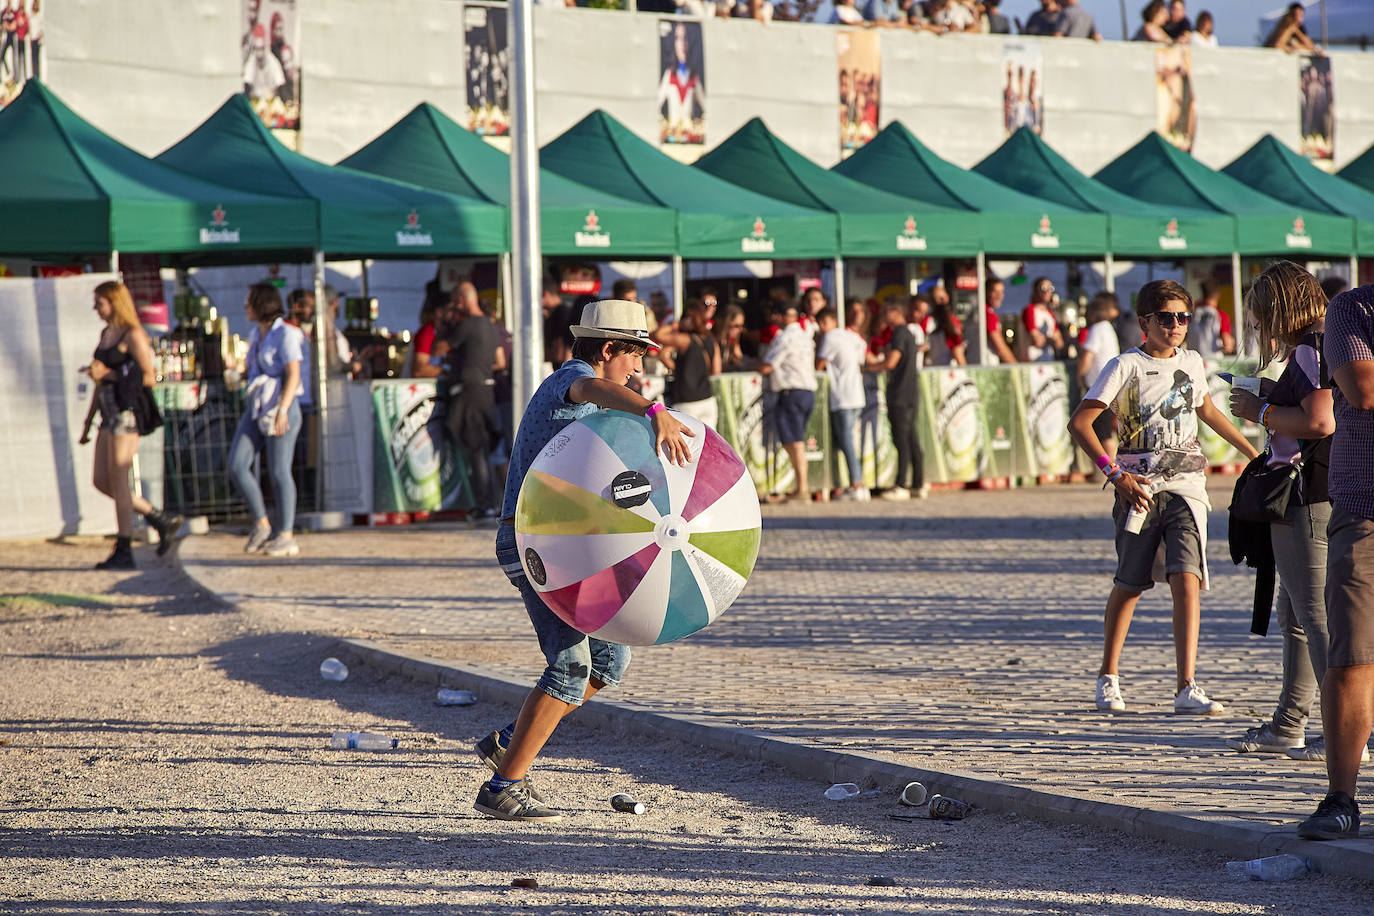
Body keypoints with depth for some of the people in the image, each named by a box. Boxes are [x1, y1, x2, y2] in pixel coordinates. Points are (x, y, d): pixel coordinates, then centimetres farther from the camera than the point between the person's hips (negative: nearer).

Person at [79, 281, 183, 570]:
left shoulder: (133, 335, -8)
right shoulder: (106, 333, 17)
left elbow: (149, 378, -12)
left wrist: (109, 374, -15)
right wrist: (88, 422, 20)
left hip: (127, 412, -9)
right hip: (109, 413, 9)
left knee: (118, 481, -7)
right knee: (100, 481, 7)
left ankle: (124, 552, -1)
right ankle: (162, 520, 17)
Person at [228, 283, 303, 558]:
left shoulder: (285, 334, -10)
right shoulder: (256, 335, 15)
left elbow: (293, 375, -16)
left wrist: (282, 410, -25)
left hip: (281, 408, -8)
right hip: (256, 409, 8)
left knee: (279, 471, -6)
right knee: (236, 465, -3)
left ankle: (286, 536, 2)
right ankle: (262, 525, 8)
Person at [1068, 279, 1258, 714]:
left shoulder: (1191, 363, 11)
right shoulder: (1125, 367, -5)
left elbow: (1206, 409, 32)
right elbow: (1079, 423, -10)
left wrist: (1251, 452, 38)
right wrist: (1115, 473, -17)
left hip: (1186, 487, 3)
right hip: (1140, 490, -3)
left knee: (1186, 580, -13)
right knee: (1129, 585, 7)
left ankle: (1186, 689, -17)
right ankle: (1108, 676, 28)